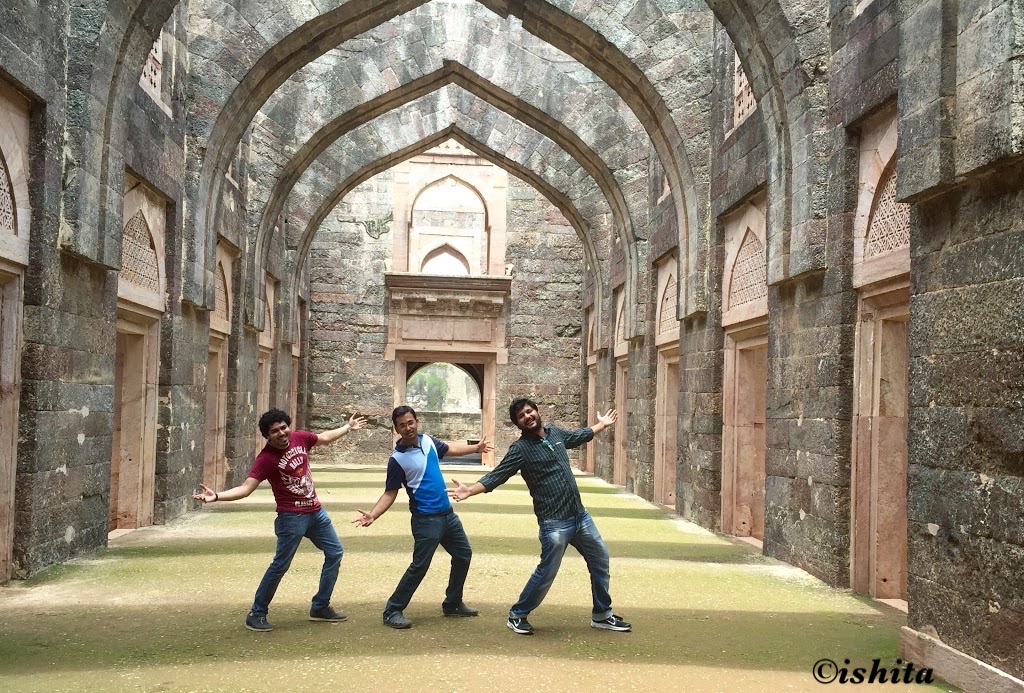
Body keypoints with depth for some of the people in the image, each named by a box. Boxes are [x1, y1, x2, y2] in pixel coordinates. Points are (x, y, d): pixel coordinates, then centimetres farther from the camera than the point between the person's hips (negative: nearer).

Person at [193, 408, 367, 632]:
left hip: (315, 511, 7)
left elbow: (325, 438, 18)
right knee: (280, 565, -4)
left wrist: (348, 427, 30)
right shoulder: (266, 458, -19)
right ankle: (257, 614, 11)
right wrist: (217, 496, -41)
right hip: (292, 517, -7)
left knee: (335, 552, 14)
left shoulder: (300, 438, -2)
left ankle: (320, 607, 25)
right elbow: (246, 488, -26)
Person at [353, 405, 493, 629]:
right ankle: (392, 611, 1)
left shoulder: (428, 440, 2)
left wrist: (475, 448, 23)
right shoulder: (397, 459, -15)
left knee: (464, 554, 17)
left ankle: (452, 604, 31)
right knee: (420, 565, -10)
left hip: (448, 514, 8)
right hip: (426, 520, -8)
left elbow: (449, 449, 23)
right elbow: (390, 493, -13)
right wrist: (373, 515, -26)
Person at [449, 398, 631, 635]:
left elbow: (579, 436, 29)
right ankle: (517, 615, 19)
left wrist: (602, 424, 40)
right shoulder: (520, 448, -10)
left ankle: (602, 615, 32)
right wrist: (470, 490, -30)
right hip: (554, 523, -7)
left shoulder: (555, 433, 8)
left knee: (600, 560, 15)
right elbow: (497, 476, -16)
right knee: (547, 571, -2)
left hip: (580, 514, 7)